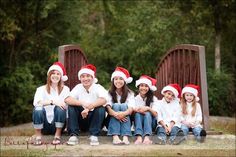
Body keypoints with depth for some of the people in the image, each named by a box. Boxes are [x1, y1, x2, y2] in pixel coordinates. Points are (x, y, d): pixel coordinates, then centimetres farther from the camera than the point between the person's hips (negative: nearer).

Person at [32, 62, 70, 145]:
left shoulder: (65, 89, 8)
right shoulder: (41, 89, 6)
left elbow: (67, 105, -8)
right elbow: (36, 102, -16)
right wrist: (52, 101, -30)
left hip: (57, 125, 0)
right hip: (44, 126, 0)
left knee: (60, 108, -27)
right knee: (38, 109, -28)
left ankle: (57, 135, -16)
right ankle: (38, 136, -17)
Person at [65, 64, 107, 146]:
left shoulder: (98, 87, -7)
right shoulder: (78, 87, 0)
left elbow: (103, 100, -29)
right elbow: (67, 100, -18)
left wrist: (88, 108, -40)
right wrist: (82, 103, -35)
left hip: (94, 120, -2)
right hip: (81, 120, 2)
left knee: (101, 108, -29)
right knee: (71, 107, -21)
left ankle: (94, 136, -25)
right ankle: (73, 135, -23)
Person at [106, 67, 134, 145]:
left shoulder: (129, 93, 3)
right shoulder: (109, 93, 3)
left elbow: (131, 108, -15)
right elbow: (107, 107, -16)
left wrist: (124, 113, -38)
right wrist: (115, 114, -38)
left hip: (125, 120, 0)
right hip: (112, 120, 0)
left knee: (124, 106, -25)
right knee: (116, 105, -25)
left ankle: (125, 137, -45)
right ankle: (115, 137, -47)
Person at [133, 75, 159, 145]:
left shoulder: (153, 99, 4)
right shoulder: (135, 98, 5)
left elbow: (155, 114, -9)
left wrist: (148, 108, -28)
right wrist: (136, 110, -28)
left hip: (150, 122, 0)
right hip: (138, 121, 0)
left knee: (147, 113, -30)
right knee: (138, 114, -29)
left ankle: (147, 137, -54)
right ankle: (139, 137, -53)